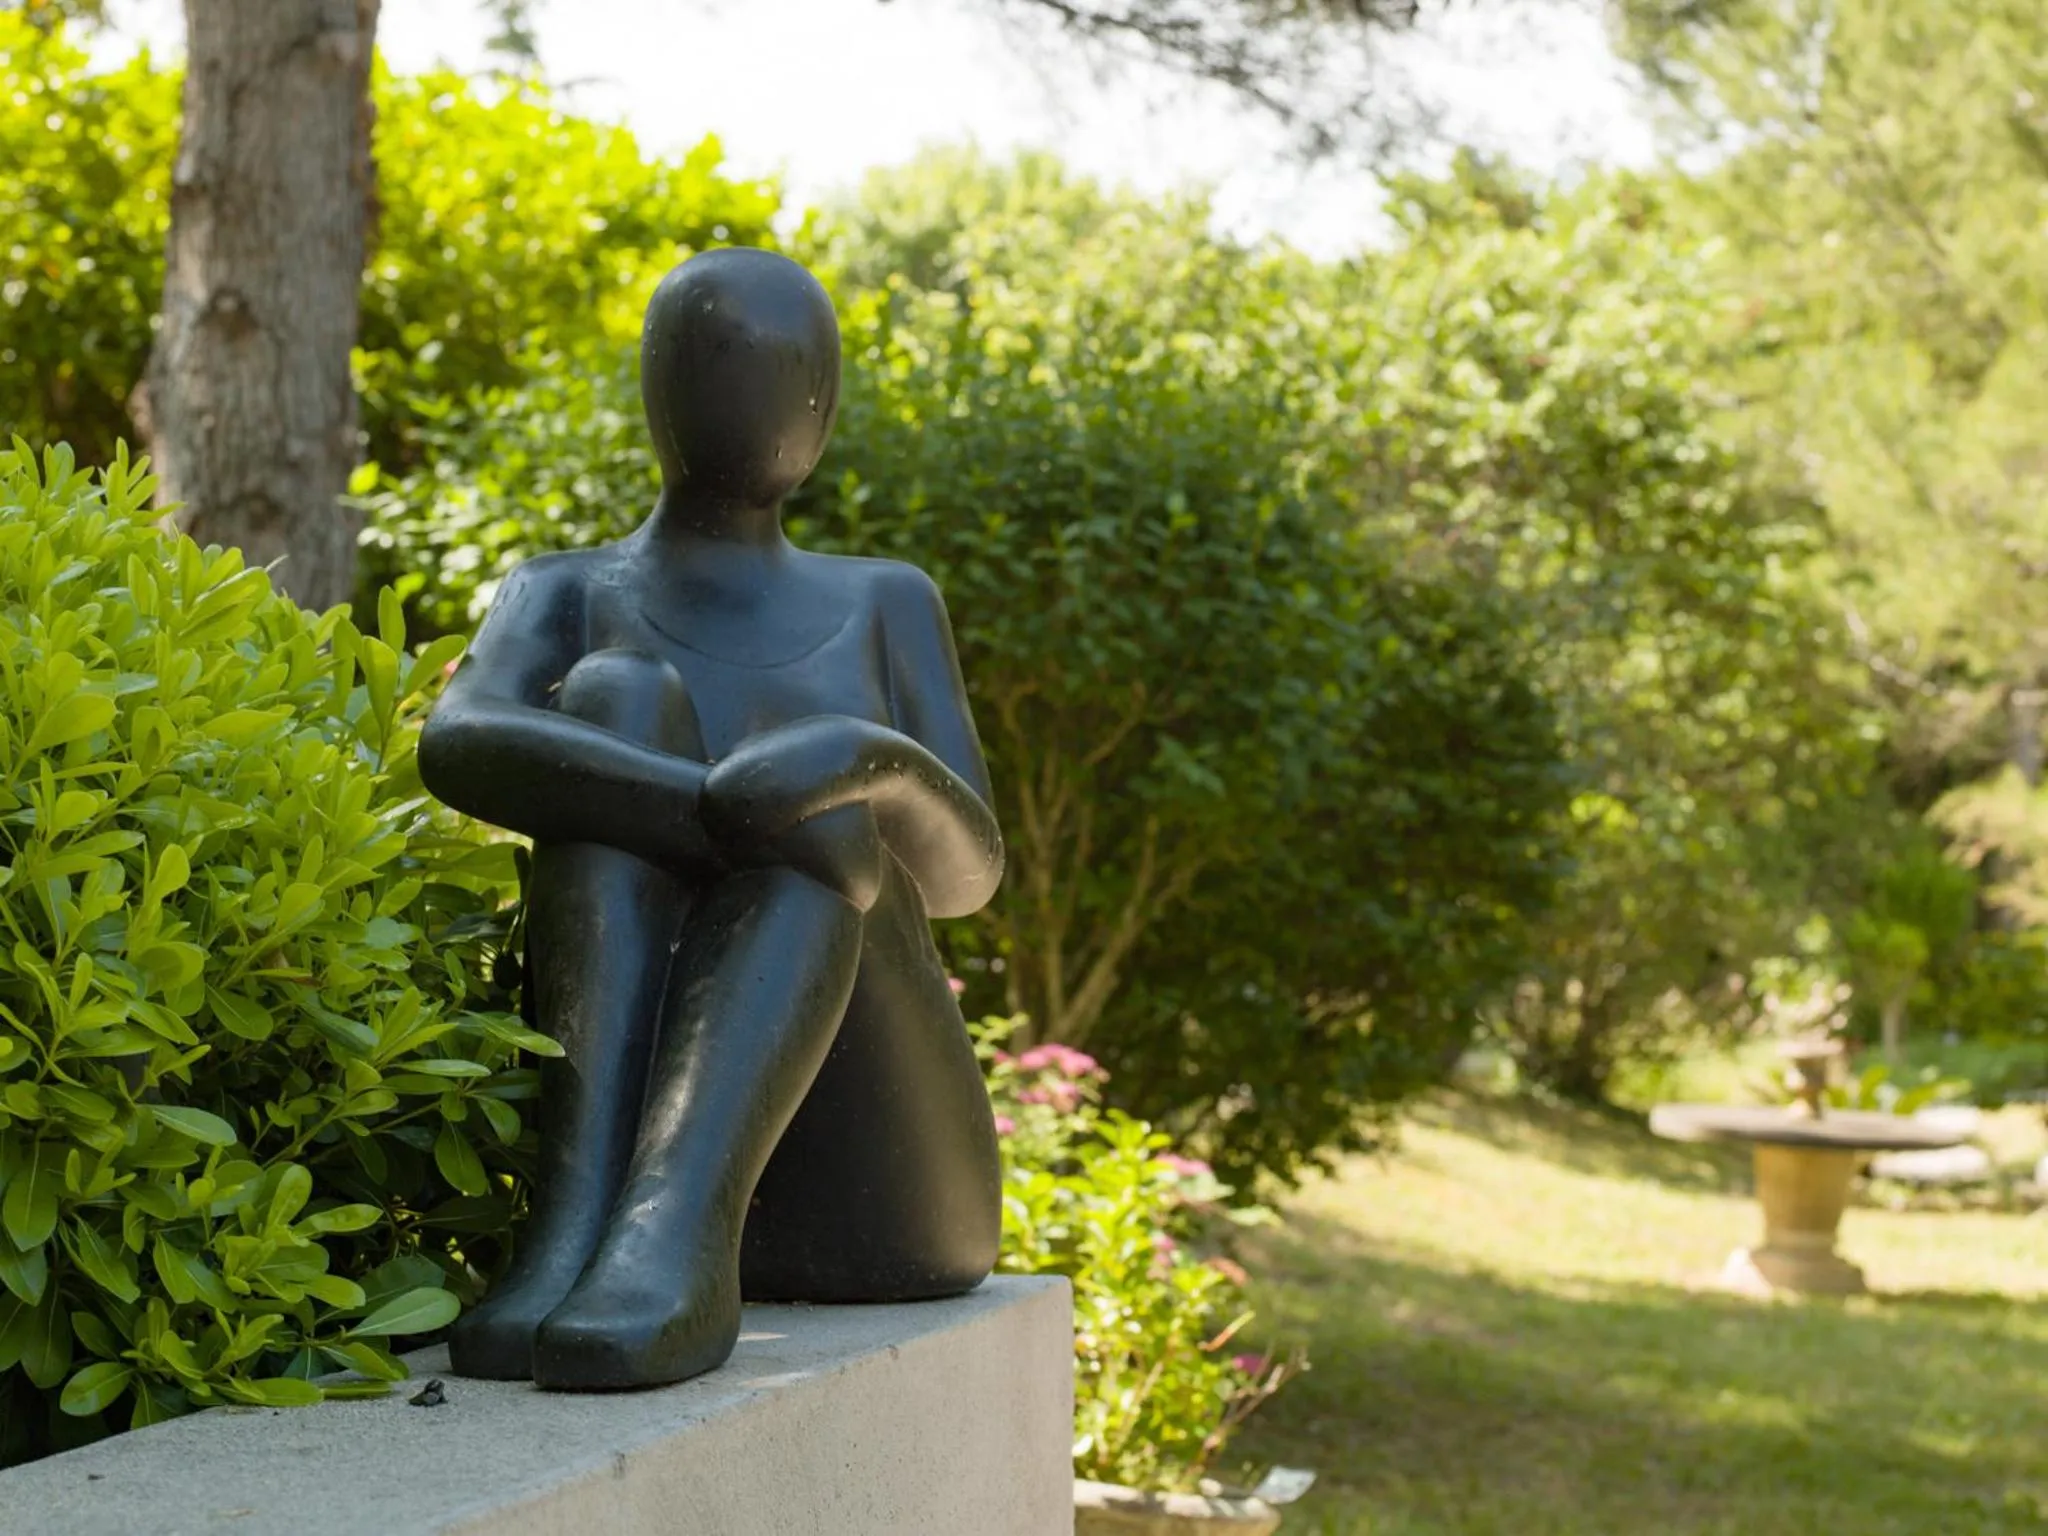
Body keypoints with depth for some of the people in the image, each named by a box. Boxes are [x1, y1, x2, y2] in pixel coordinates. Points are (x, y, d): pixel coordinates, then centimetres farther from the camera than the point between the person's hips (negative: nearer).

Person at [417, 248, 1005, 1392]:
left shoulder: (882, 607, 18)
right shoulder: (567, 598, 13)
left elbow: (966, 870, 0)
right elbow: (457, 744, -12)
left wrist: (883, 768, -25)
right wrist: (720, 818, -29)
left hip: (866, 1200, 1)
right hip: (635, 1138, 0)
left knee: (820, 785, -26)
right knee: (613, 699, -21)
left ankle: (671, 1240, -48)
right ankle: (584, 1222, -39)